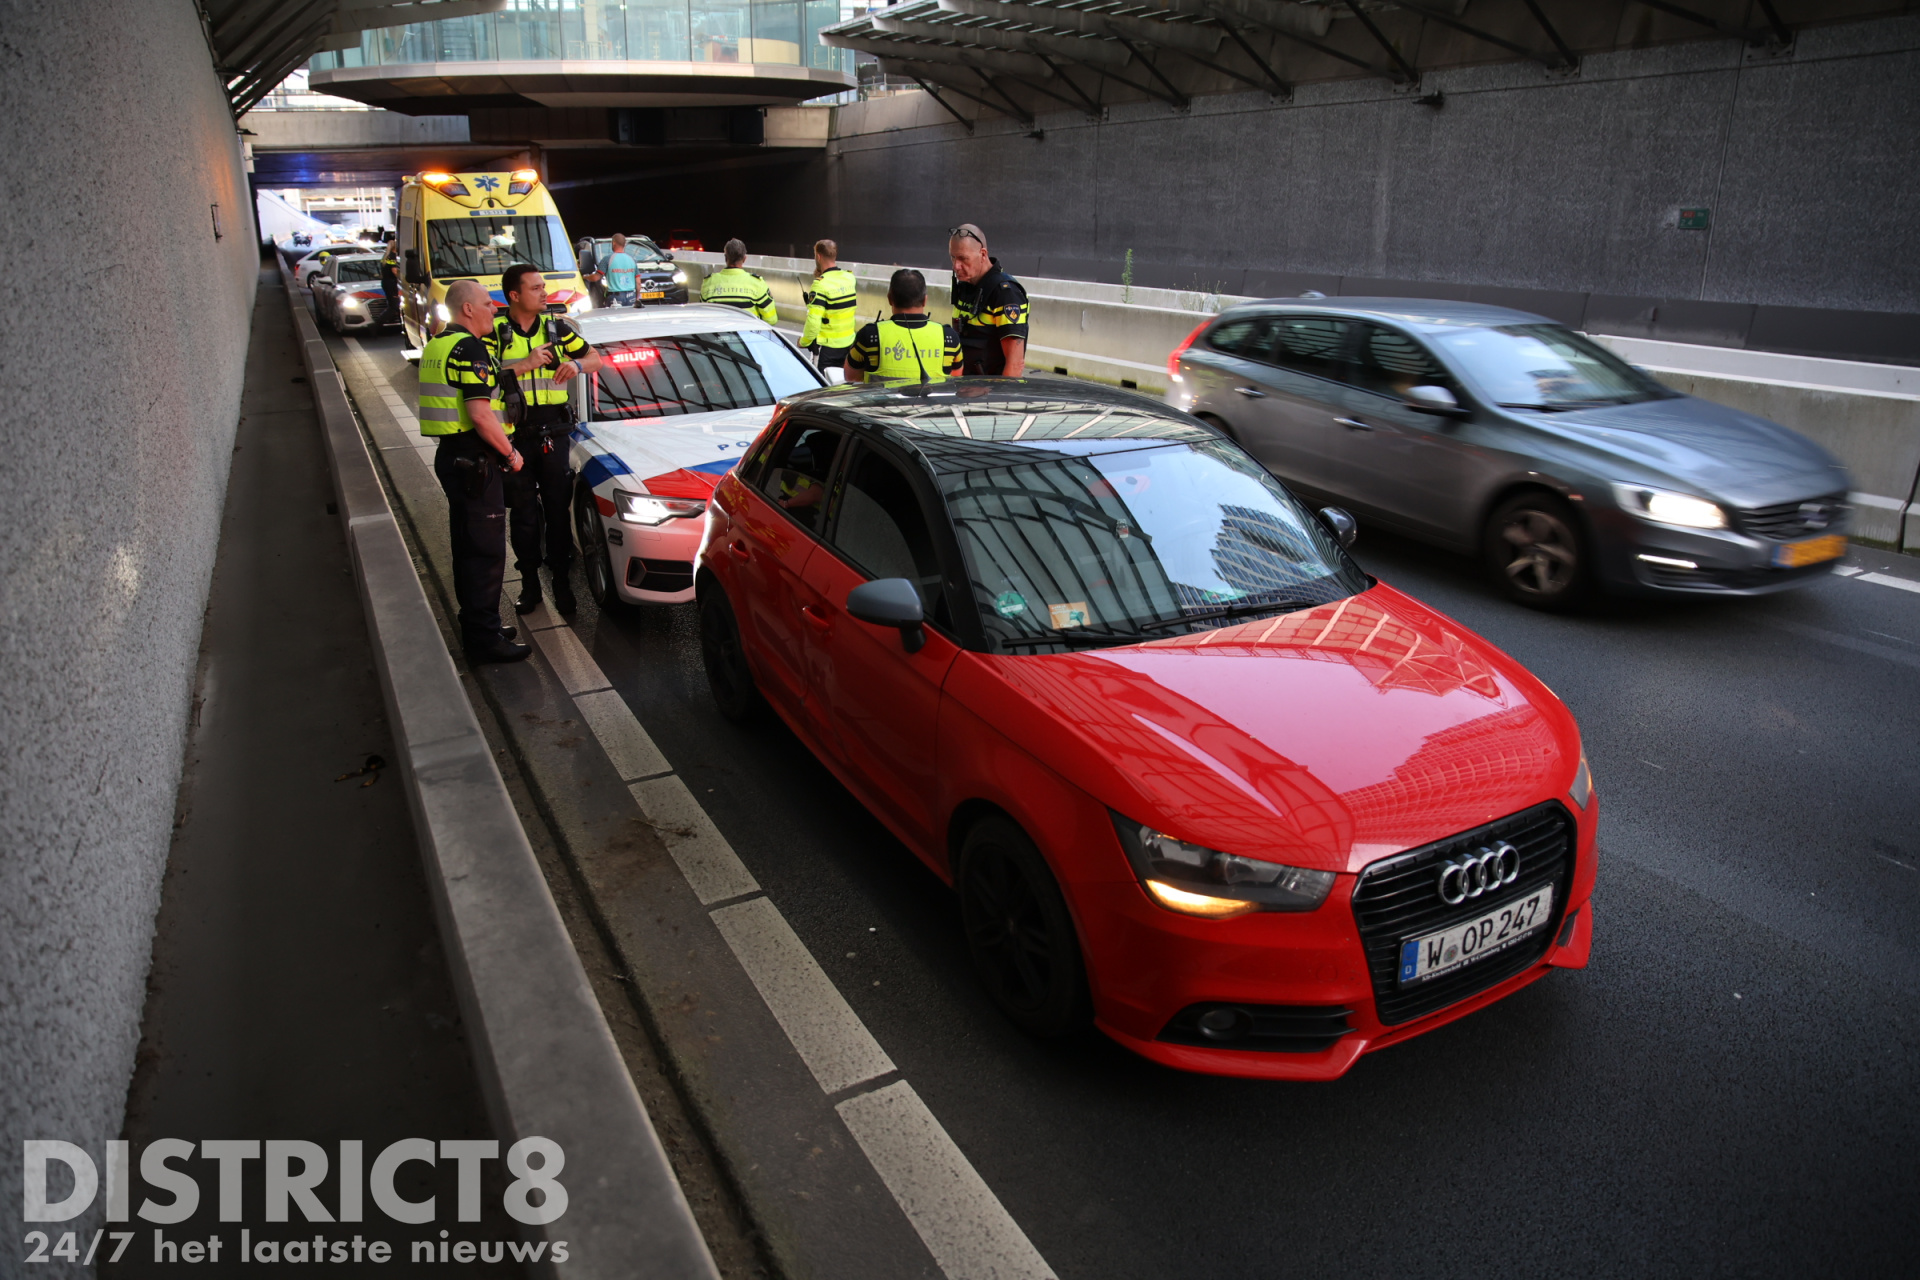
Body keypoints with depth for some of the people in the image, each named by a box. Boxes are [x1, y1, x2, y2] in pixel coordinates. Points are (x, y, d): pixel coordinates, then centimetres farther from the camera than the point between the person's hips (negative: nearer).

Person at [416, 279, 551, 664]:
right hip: (474, 460, -11)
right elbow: (481, 415, -23)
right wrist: (510, 453, -12)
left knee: (467, 546, 18)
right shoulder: (470, 348, -17)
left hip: (451, 455, 11)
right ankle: (485, 640, 0)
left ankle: (474, 625, 28)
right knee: (486, 551, -5)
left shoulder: (439, 345, 15)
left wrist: (525, 365, 27)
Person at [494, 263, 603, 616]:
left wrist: (577, 364, -13)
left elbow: (595, 358, 10)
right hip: (514, 435, -1)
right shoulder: (495, 332, -1)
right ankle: (529, 583, 18)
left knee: (558, 509, 4)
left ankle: (561, 580, 15)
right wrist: (526, 363, -21)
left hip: (554, 432, 2)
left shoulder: (556, 328, 7)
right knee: (523, 513, 6)